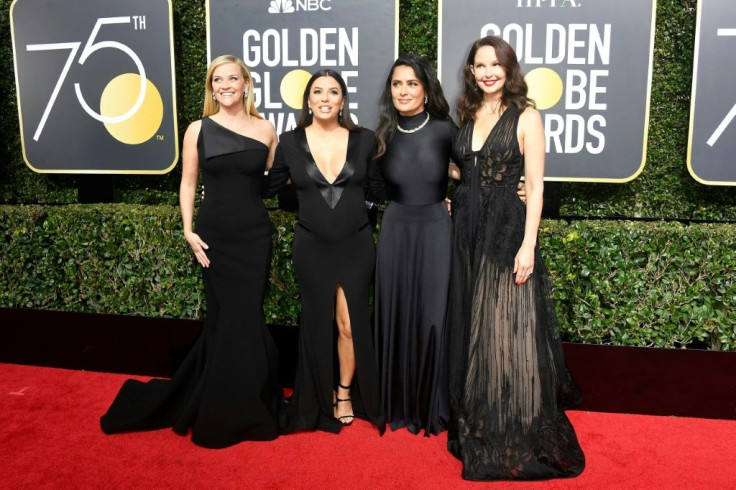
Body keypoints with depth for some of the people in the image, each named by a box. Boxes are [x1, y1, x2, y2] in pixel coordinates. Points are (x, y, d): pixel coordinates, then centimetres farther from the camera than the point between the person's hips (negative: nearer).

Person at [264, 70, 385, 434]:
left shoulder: (364, 139, -1)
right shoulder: (290, 142, -2)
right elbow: (267, 188, 9)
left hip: (356, 245, 0)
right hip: (311, 247, 0)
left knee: (351, 323, 3)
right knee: (317, 323, 10)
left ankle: (346, 393, 27)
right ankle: (321, 398, 30)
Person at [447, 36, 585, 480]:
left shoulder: (526, 116, -4)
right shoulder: (467, 116, 12)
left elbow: (535, 185, -9)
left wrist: (528, 244, -17)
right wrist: (455, 203, 5)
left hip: (508, 230, -5)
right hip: (467, 231, 6)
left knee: (508, 331, -3)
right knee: (471, 331, 11)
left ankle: (519, 439, 14)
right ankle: (479, 432, 27)